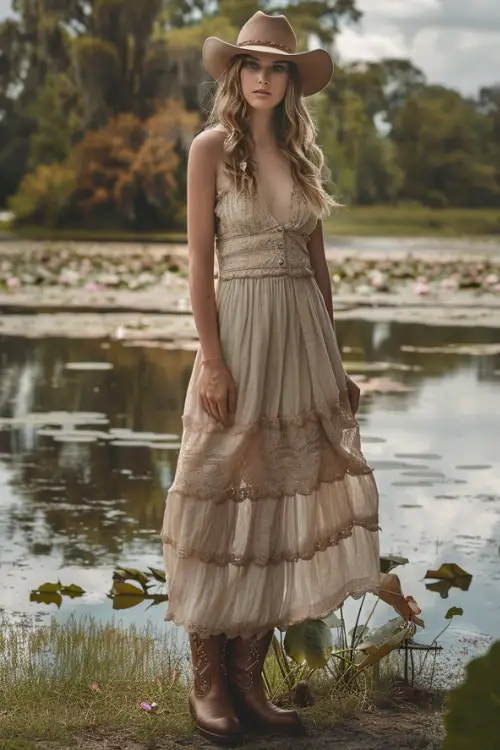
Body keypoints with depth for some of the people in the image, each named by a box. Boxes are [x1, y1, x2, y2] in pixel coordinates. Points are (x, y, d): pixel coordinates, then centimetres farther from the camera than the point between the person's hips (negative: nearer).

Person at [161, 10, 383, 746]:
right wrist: (212, 360, -15)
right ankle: (208, 682, 10)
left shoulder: (302, 152, 13)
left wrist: (334, 358, 10)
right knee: (226, 497, -1)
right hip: (241, 329, -5)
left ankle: (249, 674, 15)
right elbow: (200, 259, -7)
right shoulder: (211, 147, -1)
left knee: (289, 494, 5)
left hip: (304, 334, 5)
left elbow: (317, 260, 14)